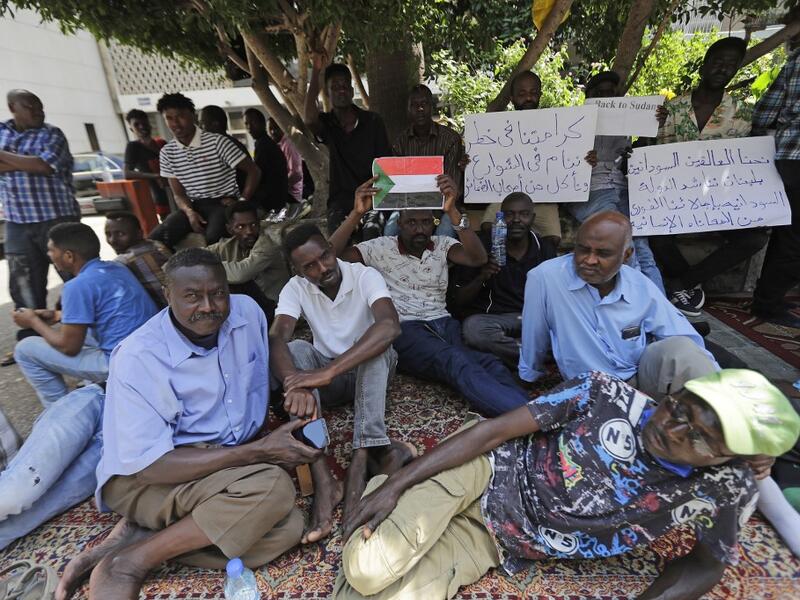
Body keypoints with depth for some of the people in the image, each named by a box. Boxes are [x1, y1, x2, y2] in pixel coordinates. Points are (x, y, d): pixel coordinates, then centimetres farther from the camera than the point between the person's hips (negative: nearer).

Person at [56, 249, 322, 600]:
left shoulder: (247, 311, -6)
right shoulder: (138, 357, -19)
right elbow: (148, 465, -22)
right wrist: (257, 451, -24)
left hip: (226, 463, 6)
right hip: (142, 479, -5)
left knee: (287, 529, -21)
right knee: (272, 487, -31)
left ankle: (134, 537, -7)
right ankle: (129, 563, -12)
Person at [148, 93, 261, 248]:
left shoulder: (217, 141, -7)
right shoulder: (167, 152, 8)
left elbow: (254, 171, -6)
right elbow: (178, 193, 10)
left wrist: (242, 202, -14)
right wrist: (189, 212, -13)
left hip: (223, 203, -5)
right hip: (193, 206, 5)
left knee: (213, 238, -37)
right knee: (155, 239, -15)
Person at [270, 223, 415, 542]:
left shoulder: (365, 276, -19)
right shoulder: (295, 288, -10)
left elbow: (390, 325, -39)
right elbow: (276, 339, -27)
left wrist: (328, 371, -48)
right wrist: (296, 383, -49)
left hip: (370, 370, -2)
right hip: (326, 376, 2)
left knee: (378, 345, -34)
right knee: (295, 349, -29)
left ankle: (362, 460, -40)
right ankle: (322, 478, -38)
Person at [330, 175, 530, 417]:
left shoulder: (442, 246, 14)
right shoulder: (381, 247, 8)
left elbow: (478, 258, -7)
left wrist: (452, 211, -19)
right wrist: (356, 213, -17)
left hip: (443, 323, 5)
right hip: (403, 329, -5)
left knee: (490, 363, -29)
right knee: (456, 361, -35)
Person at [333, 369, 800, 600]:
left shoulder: (729, 489, -12)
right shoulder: (607, 393, -18)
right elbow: (494, 430, -17)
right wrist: (396, 485, -19)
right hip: (483, 471, -2)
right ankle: (379, 477, 13)